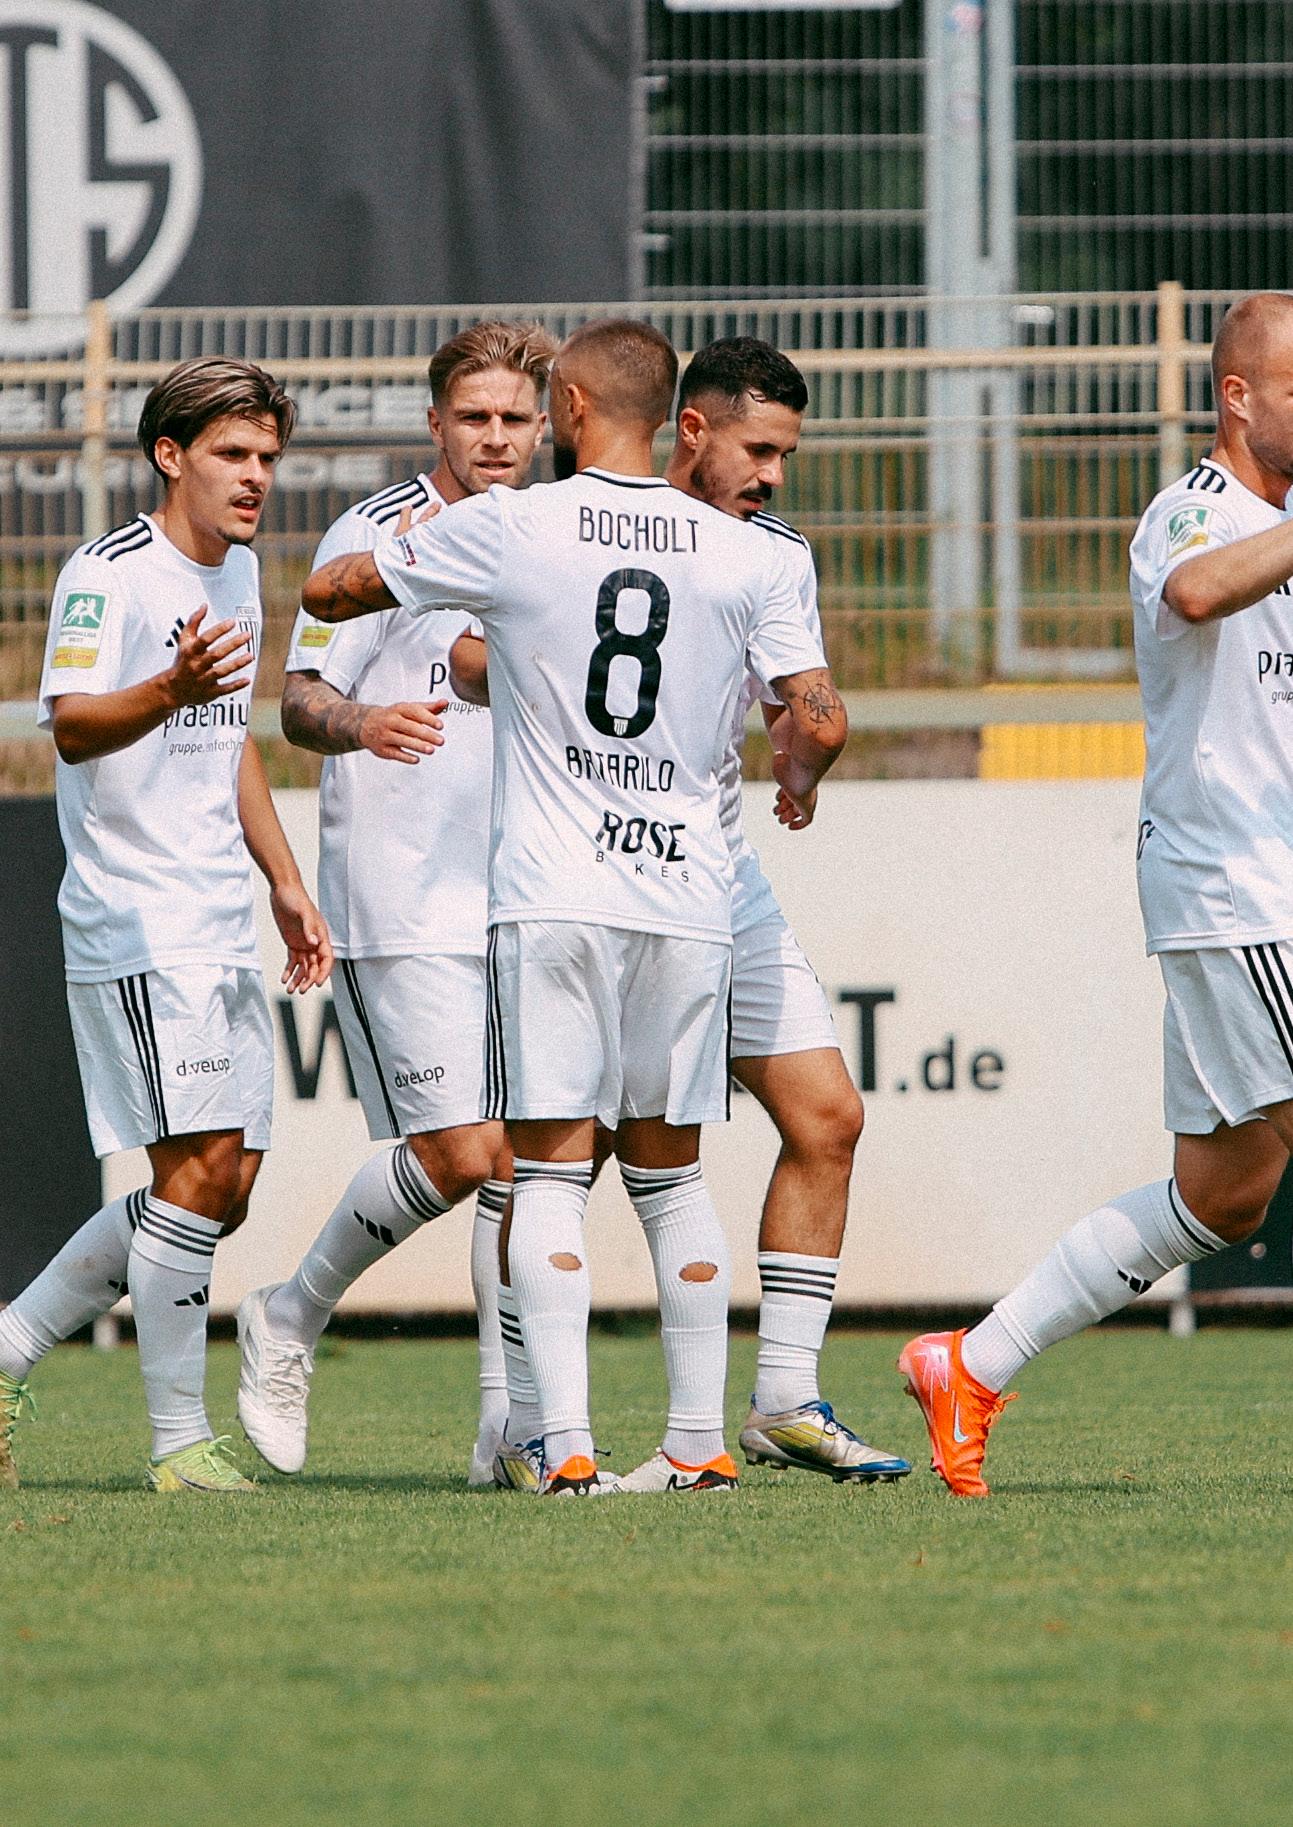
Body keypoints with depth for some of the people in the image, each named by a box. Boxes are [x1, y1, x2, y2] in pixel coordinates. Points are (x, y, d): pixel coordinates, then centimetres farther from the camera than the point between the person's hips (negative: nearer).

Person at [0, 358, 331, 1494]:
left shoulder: (238, 572, 16)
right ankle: (179, 1438, -7)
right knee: (200, 1166, -14)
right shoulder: (109, 576, -11)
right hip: (137, 923, -9)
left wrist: (285, 882, 24)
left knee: (223, 1188, 7)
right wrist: (169, 691, -45)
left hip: (223, 927, 9)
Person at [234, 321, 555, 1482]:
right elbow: (301, 699, -11)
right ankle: (291, 1320, 8)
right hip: (400, 906, -6)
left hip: (520, 901, 6)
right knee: (459, 1151, -13)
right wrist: (358, 722, -30)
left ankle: (509, 1423, 2)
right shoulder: (379, 535, -5)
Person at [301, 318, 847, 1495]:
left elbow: (329, 594, 9)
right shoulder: (744, 557, 4)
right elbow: (822, 721, 1)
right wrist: (797, 778, 24)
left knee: (551, 1173, -1)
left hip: (553, 898, -3)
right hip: (687, 898, 3)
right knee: (671, 1172, 13)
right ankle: (700, 1443, 10)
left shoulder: (509, 528, -2)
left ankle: (567, 1442, -13)